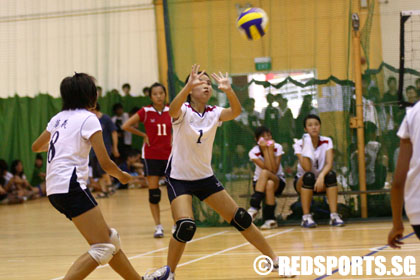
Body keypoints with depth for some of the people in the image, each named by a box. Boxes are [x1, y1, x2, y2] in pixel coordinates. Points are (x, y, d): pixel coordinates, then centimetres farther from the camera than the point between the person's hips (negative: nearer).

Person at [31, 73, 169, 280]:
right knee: (103, 249, -11)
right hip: (71, 187, -9)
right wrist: (122, 176, 12)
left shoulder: (59, 118, 16)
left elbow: (36, 147, 32)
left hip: (54, 188, 9)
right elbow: (105, 163, -8)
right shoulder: (88, 119, -5)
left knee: (110, 238, 17)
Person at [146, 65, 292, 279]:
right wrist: (188, 86, -56)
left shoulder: (213, 113, -4)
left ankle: (274, 260, 15)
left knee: (240, 218, 2)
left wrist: (228, 91, -44)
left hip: (205, 177, 4)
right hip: (179, 178, -4)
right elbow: (173, 110, -39)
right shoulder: (184, 111, -14)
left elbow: (236, 111, -25)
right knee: (186, 227, -23)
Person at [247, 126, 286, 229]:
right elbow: (268, 168, -23)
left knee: (264, 173, -34)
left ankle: (254, 207, -35)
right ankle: (270, 220, -34)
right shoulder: (254, 152, -10)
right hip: (259, 183, 1)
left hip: (278, 181, 0)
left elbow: (274, 170, -21)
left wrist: (271, 150, -23)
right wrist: (265, 150, -24)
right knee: (269, 184, -36)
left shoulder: (277, 148, -9)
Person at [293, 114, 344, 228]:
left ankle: (334, 215, -33)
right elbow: (307, 169, -26)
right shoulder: (300, 144, -12)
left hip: (321, 181, 2)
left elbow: (329, 164, -21)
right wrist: (306, 145, -27)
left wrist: (321, 176, -41)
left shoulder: (326, 142, -6)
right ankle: (306, 217, -33)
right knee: (309, 176, -36)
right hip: (302, 181, -2)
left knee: (331, 174, -31)